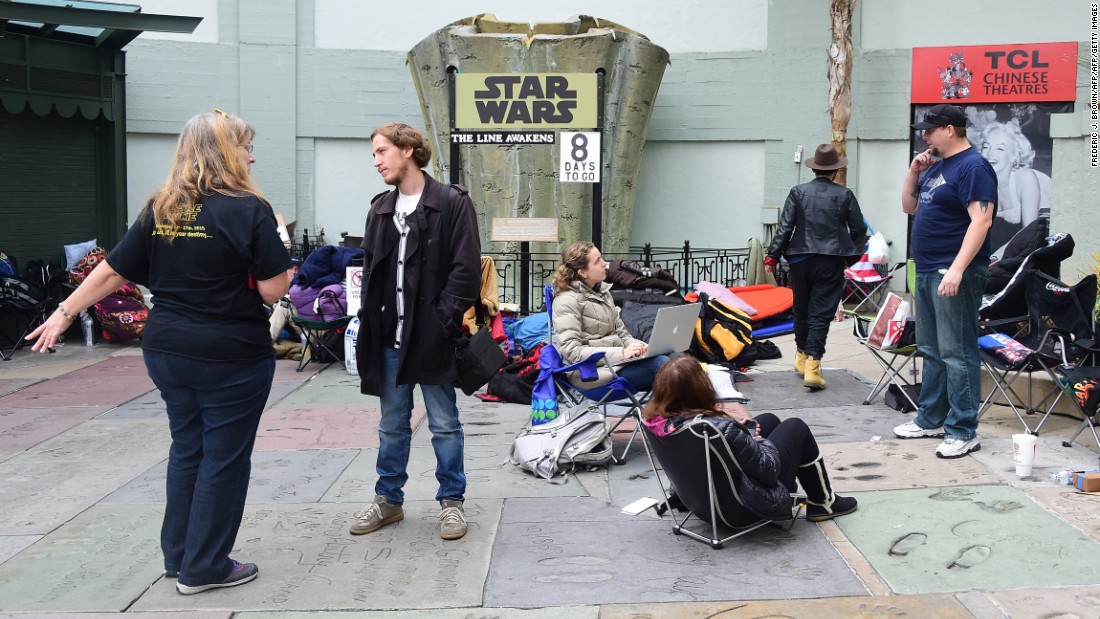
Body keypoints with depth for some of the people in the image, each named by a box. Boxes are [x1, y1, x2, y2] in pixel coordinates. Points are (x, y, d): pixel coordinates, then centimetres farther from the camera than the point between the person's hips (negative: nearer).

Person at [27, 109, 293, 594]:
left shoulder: (159, 209, 5)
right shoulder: (248, 209, -13)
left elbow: (113, 270, 8)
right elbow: (273, 290, -15)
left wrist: (65, 313, 17)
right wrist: (277, 249, 3)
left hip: (167, 351, 7)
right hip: (230, 356, -6)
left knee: (186, 450, 19)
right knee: (223, 457, 5)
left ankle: (178, 555, 29)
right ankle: (204, 568, 14)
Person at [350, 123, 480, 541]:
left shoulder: (452, 203, -7)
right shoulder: (380, 208, 12)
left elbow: (466, 270, -11)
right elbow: (371, 269, 15)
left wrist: (442, 322, -17)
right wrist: (370, 324, 4)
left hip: (431, 335, -5)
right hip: (390, 337, 6)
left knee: (444, 424, 6)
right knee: (392, 424, 15)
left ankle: (452, 502, 19)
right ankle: (388, 499, 27)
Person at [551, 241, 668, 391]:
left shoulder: (603, 291, 16)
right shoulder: (567, 301, -9)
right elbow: (571, 351, -17)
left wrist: (636, 345, -4)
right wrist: (621, 353, -22)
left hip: (617, 360, 8)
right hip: (595, 371, -8)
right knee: (661, 364, -26)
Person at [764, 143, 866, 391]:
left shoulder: (798, 192, -1)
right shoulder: (845, 195, -1)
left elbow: (785, 227, -4)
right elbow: (859, 229, 5)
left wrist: (772, 256, 2)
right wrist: (853, 251, 24)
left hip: (801, 259, 2)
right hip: (831, 261, -1)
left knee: (801, 310, 17)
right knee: (821, 314, -2)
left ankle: (802, 356, 33)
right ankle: (812, 364, -11)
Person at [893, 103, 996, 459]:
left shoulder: (973, 167, -11)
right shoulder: (936, 167, 17)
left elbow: (981, 220, -20)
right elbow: (909, 207, 25)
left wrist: (957, 270, -28)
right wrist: (914, 172, 8)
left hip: (954, 274, -9)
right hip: (927, 271, 10)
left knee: (956, 354, -7)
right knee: (931, 350, 15)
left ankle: (963, 432, -2)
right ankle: (931, 419, 24)